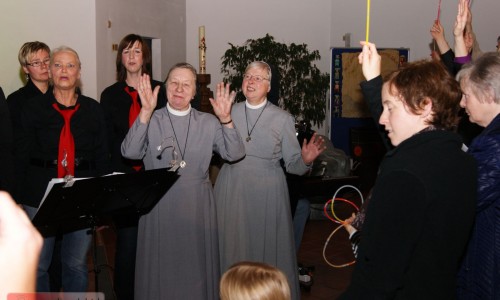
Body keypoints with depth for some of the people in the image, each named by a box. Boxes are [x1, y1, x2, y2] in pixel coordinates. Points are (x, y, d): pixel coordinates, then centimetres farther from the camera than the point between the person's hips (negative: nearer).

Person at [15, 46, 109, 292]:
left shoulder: (93, 110, 6)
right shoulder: (33, 108, 3)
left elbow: (102, 158, 7)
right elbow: (22, 158, 3)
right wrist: (19, 198, -3)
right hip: (40, 195, -1)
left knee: (76, 264, 10)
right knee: (37, 265, 6)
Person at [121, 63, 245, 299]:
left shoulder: (208, 122, 5)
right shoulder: (151, 121, 0)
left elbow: (235, 154, -6)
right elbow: (130, 153, -16)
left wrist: (226, 120, -20)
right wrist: (146, 112, -25)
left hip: (197, 205, 1)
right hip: (159, 205, -1)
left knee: (196, 266, 12)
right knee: (161, 267, 9)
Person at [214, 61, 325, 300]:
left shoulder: (283, 119, 0)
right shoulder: (230, 113, 5)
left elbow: (293, 165, -1)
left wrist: (305, 160, -21)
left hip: (267, 192, -1)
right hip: (231, 190, 2)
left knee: (267, 245, 6)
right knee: (232, 246, 7)